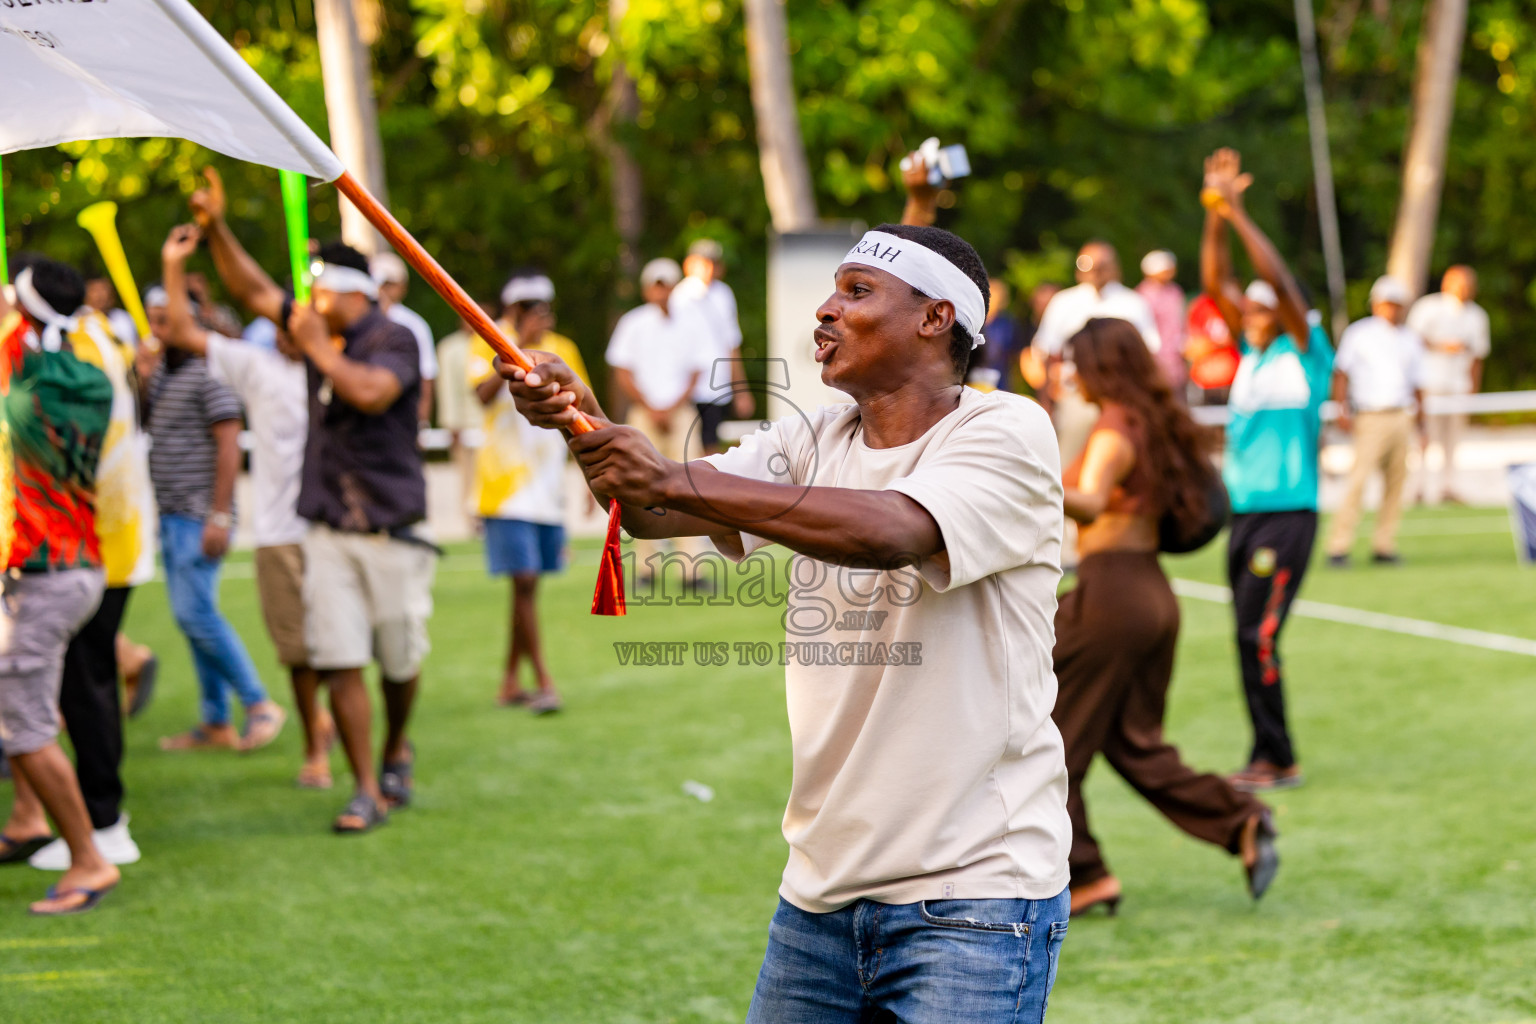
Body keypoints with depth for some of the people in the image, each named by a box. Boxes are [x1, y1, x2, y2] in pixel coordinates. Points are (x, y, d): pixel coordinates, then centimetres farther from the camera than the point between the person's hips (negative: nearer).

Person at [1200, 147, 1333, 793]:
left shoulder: (1305, 353, -4)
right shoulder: (1251, 351, 14)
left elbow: (1280, 281, -16)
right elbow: (1216, 283, 11)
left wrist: (1238, 211, -17)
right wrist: (1215, 212, 0)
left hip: (1287, 515, -7)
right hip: (1244, 513, 7)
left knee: (1258, 636, -11)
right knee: (1250, 638, 7)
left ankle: (1276, 759, -5)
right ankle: (1270, 758, 12)